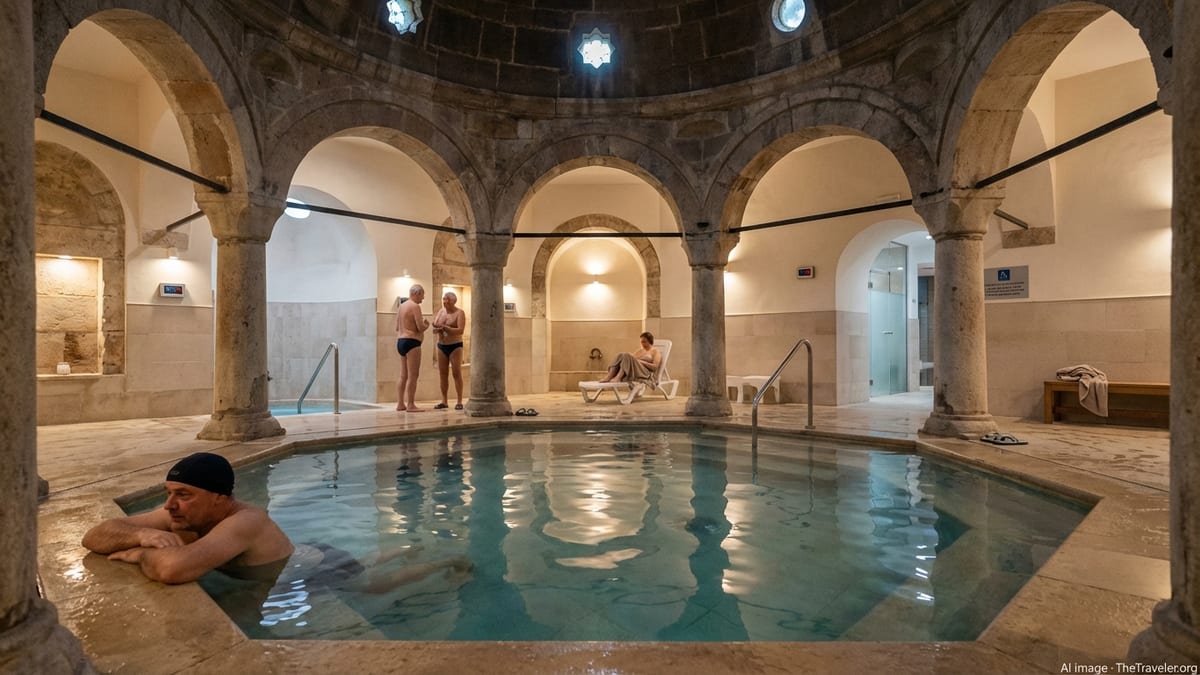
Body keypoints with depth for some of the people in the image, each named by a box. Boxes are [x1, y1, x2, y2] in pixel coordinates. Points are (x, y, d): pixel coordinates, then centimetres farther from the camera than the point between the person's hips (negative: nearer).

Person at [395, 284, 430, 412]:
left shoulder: (401, 306, 17)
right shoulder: (415, 306, -10)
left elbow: (397, 327, 21)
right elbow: (421, 328, -17)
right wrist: (426, 324, 3)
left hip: (400, 341, 9)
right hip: (411, 342, -9)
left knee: (403, 375, 11)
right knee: (413, 375, -8)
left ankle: (400, 404, 13)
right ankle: (410, 405, -8)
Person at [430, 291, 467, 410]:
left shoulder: (459, 313, -7)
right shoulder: (441, 311, 11)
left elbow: (460, 330, -19)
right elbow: (435, 324, 8)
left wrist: (445, 327, -23)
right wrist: (437, 328, -15)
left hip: (455, 346, -5)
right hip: (441, 346, 5)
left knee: (457, 373, -6)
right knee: (443, 374, 5)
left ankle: (459, 402, -3)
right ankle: (444, 401, 10)